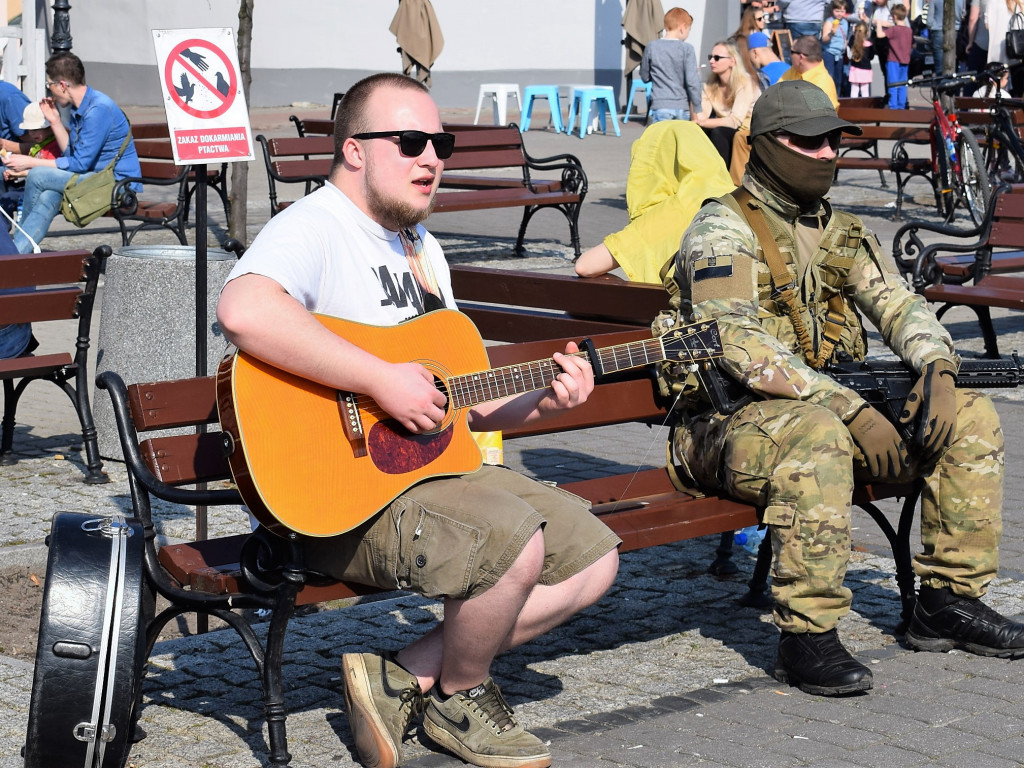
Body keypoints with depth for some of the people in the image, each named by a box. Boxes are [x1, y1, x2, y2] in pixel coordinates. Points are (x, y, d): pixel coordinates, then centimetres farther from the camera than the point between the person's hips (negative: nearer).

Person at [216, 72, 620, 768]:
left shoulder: (420, 246, 19)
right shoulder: (313, 229, -13)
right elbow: (244, 311, -37)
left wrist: (539, 402, 3)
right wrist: (382, 380, -32)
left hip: (431, 466, 10)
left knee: (593, 557, 5)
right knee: (512, 544, -31)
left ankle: (405, 679, 3)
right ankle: (461, 697, 1)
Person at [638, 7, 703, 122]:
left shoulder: (651, 47, 1)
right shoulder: (687, 49, -6)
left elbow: (645, 77, 10)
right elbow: (692, 81, -9)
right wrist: (697, 109, -2)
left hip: (661, 107, 0)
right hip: (682, 107, 0)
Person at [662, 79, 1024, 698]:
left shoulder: (841, 232, 16)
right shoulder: (723, 229, -9)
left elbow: (901, 306, 10)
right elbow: (740, 347, -23)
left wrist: (937, 369, -15)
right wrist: (851, 410, -30)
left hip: (832, 409, 8)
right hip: (728, 426, -8)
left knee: (972, 418, -4)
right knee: (817, 435, -40)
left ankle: (949, 601, 2)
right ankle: (807, 639, -32)